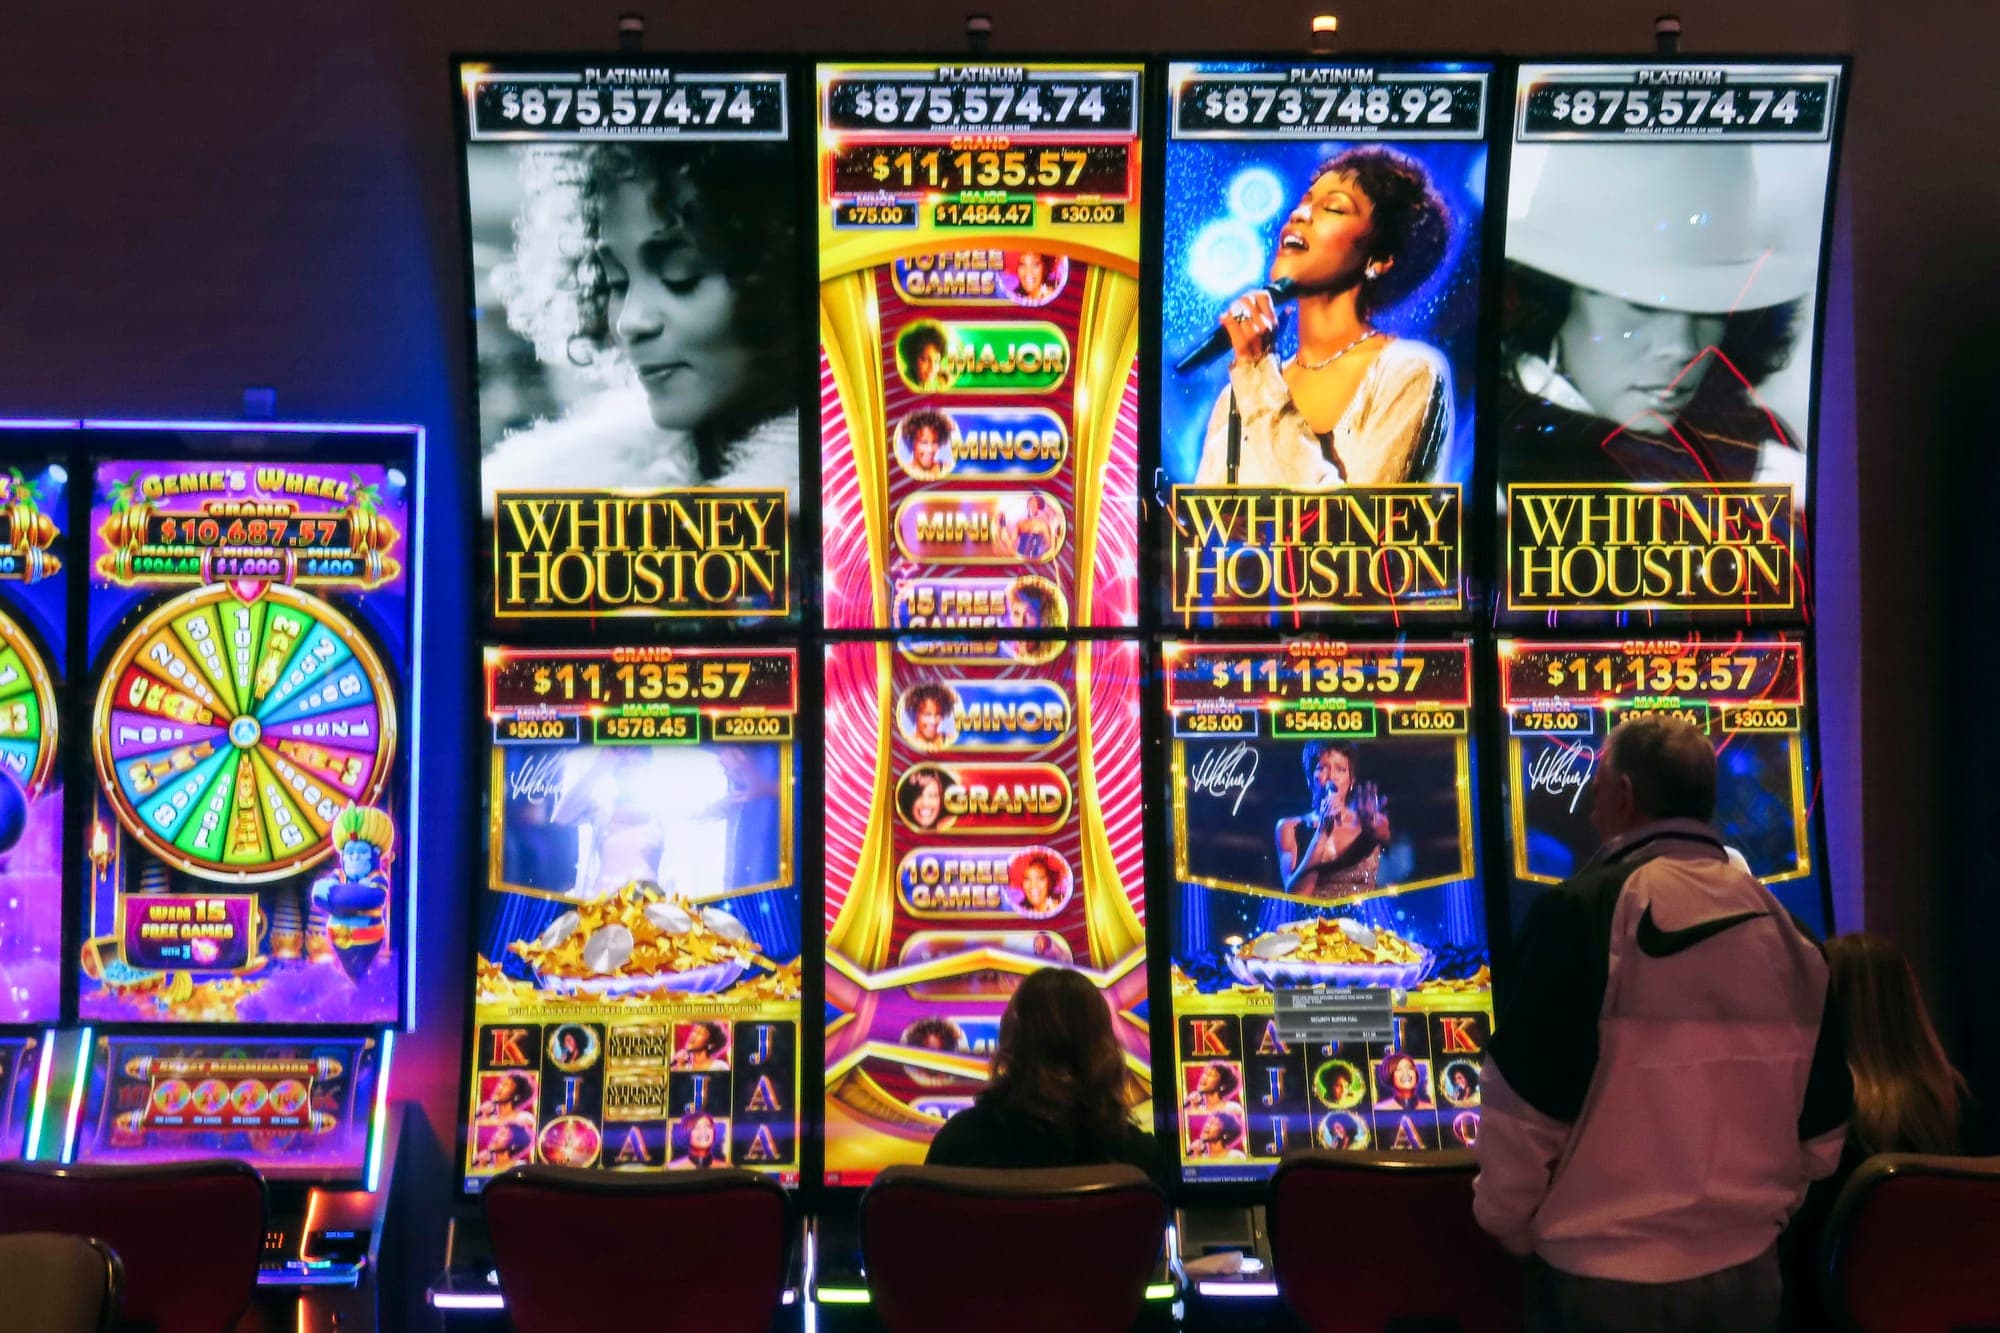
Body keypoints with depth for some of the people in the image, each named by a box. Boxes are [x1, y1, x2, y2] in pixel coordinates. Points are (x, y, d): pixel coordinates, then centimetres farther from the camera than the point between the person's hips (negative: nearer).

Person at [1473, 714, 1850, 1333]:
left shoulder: (1583, 910, -15)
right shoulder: (1785, 930, 3)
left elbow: (1525, 1107, -16)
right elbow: (1820, 1129, 9)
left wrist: (1506, 1222, 0)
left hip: (1606, 1278, -5)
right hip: (1748, 1273, 5)